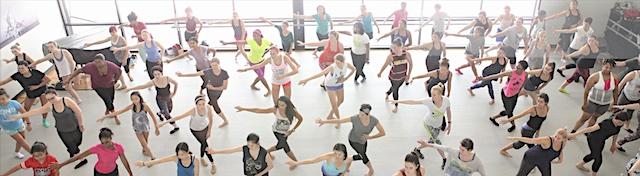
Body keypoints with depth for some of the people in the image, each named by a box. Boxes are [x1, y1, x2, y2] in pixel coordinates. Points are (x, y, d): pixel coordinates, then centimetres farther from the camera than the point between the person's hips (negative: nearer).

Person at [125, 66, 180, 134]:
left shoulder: (167, 78, -23)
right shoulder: (153, 82, -25)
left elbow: (176, 83, -7)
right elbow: (142, 86, -18)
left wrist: (174, 93, -3)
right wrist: (130, 89, -17)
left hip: (168, 97, 3)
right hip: (160, 100, -3)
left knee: (169, 110, 25)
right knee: (167, 115, -1)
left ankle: (159, 113, 59)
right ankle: (176, 127, 19)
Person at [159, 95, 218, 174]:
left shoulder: (208, 108, -31)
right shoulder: (193, 111, -38)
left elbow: (210, 120, -14)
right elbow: (179, 117, -38)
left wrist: (209, 131, -6)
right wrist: (165, 122, -40)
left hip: (205, 127, 2)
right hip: (195, 129, -2)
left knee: (203, 144, 15)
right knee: (205, 144, 0)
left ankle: (202, 158, 46)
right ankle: (213, 164, 18)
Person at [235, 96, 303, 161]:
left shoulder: (293, 111, -28)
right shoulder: (275, 110, -29)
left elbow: (300, 119, -9)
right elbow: (258, 110, -26)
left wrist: (293, 130, -13)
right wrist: (243, 109, -29)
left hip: (285, 132, 2)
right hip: (277, 130, -2)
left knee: (280, 146, 19)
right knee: (285, 146, -16)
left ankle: (267, 151, 49)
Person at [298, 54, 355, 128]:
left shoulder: (347, 65, -26)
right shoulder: (332, 67, -38)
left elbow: (353, 69, -2)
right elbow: (319, 74, -45)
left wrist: (346, 78, -14)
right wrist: (306, 79, -51)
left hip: (340, 84, 6)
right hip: (330, 85, -5)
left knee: (341, 100, 22)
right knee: (334, 105, -4)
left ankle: (330, 115, 45)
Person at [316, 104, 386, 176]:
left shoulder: (374, 120, -30)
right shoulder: (355, 118, -37)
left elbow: (383, 133, -21)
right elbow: (338, 121, -36)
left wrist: (370, 137, -32)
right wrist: (323, 121, -44)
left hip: (363, 140, 4)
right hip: (354, 140, -4)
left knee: (361, 157, 21)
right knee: (363, 156, -2)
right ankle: (371, 170, 30)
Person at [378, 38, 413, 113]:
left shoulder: (407, 54, -20)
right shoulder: (391, 56, -25)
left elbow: (411, 64, -5)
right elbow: (385, 65, -11)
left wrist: (409, 74, -2)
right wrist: (380, 73, 2)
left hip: (403, 76, 3)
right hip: (394, 77, -3)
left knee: (395, 88, 26)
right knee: (395, 90, 14)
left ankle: (387, 93, 60)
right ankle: (396, 106, 37)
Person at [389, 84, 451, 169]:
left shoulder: (446, 100, -25)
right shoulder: (428, 101, -32)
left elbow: (448, 111, -4)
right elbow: (413, 102, -31)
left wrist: (449, 124, 3)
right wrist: (398, 101, -36)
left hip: (438, 125, 4)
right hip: (428, 124, -4)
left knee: (431, 141, 18)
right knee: (438, 143, -4)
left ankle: (417, 149, 45)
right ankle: (444, 160, 22)